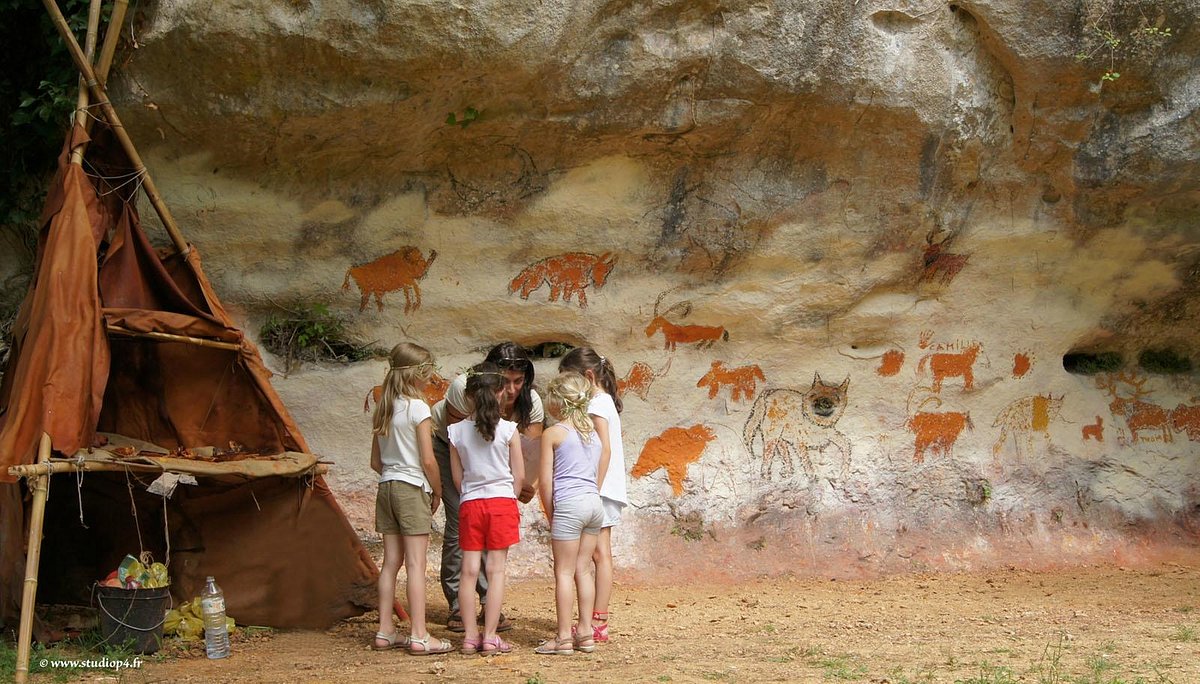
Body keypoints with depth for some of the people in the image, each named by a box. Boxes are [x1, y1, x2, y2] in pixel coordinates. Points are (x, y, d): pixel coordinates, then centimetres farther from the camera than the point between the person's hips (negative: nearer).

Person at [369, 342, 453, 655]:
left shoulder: (382, 409, 10)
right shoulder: (418, 408, -11)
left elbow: (375, 462, 14)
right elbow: (427, 460, -12)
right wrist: (437, 492, 0)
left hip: (386, 488, 7)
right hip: (412, 488, -7)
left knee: (391, 562, 11)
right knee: (416, 564, -5)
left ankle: (385, 632, 14)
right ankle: (419, 636, -4)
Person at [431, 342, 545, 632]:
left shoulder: (531, 402, -26)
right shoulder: (463, 389, -37)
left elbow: (531, 450, -28)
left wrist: (526, 485, -50)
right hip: (446, 443, -3)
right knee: (459, 520, -13)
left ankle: (490, 602, 2)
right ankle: (456, 605, -3)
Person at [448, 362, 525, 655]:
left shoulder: (457, 432, 0)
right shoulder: (508, 429, -6)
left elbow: (458, 477, 7)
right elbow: (519, 476, -2)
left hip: (469, 504, 2)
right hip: (502, 502, -2)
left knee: (469, 570, 6)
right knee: (496, 570, 1)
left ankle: (470, 636, 7)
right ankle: (490, 636, 0)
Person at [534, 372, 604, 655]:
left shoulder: (553, 433, -5)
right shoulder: (592, 432, 14)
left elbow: (546, 481, -5)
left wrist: (550, 514, 4)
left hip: (569, 504, -6)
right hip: (595, 502, 6)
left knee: (564, 572, 0)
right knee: (583, 570, 12)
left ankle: (564, 637, 1)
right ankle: (586, 632, 13)